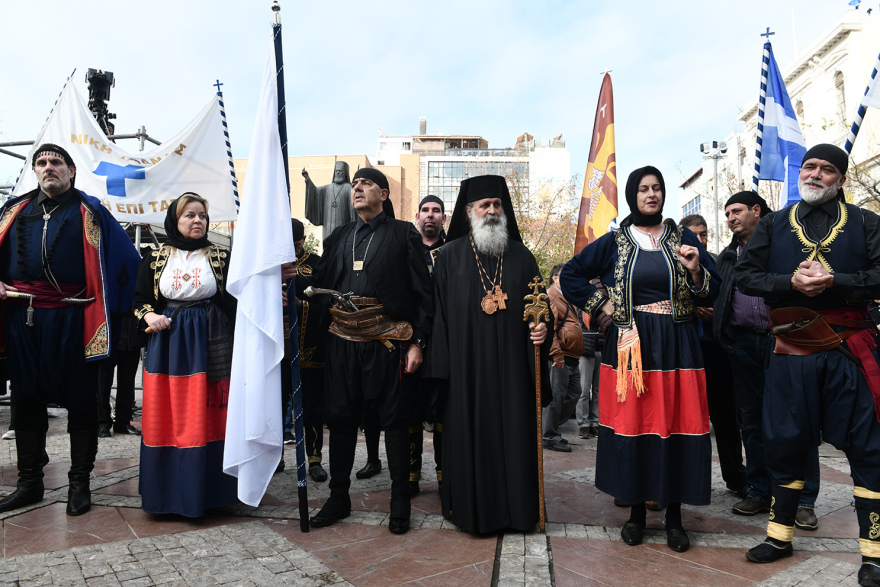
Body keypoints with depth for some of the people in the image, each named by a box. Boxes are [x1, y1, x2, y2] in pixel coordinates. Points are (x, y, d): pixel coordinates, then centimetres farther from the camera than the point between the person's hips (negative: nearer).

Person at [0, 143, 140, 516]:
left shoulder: (89, 212, 5)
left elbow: (127, 258, 3)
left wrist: (107, 304, -1)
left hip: (70, 320, -4)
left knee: (80, 401, 2)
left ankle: (79, 482, 14)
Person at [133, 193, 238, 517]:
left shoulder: (220, 256, 4)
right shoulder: (156, 258, 7)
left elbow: (233, 301, 0)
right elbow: (140, 298, 13)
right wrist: (148, 316, -8)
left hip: (209, 345, -1)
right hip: (167, 346, 1)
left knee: (207, 418, 1)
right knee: (167, 419, 4)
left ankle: (205, 490, 14)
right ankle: (167, 490, 19)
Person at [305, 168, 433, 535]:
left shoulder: (403, 234, 4)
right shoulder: (339, 237, 17)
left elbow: (422, 291, -2)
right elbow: (319, 283, 15)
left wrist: (417, 342, -9)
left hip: (387, 342, -4)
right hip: (342, 342, 4)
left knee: (394, 419, 4)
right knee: (340, 418, 10)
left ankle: (400, 502, 18)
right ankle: (338, 497, 25)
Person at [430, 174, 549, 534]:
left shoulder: (520, 255, 10)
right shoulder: (450, 256, 5)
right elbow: (438, 312, 1)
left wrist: (541, 326, -11)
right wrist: (441, 366, -5)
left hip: (511, 363, 2)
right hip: (467, 364, -1)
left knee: (513, 432, 6)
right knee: (470, 433, 3)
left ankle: (516, 507, 20)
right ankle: (472, 508, 18)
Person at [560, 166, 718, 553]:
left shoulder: (684, 239, 8)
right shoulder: (614, 242, 6)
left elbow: (710, 294, 7)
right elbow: (570, 275, 11)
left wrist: (695, 269, -13)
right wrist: (600, 304, 1)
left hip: (676, 346, 1)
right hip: (630, 346, 0)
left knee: (677, 426, 1)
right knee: (631, 425, 2)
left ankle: (674, 515, 16)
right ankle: (636, 510, 18)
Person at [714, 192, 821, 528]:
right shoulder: (728, 256, 20)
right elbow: (716, 299, 23)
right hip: (744, 344, 5)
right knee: (752, 421, 9)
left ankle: (804, 500, 8)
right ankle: (759, 491, 19)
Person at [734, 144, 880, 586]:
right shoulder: (773, 225, 12)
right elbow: (745, 275, 4)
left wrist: (834, 281, -18)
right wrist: (790, 281, -12)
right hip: (791, 348, 1)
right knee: (785, 442, 8)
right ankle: (779, 536, 24)